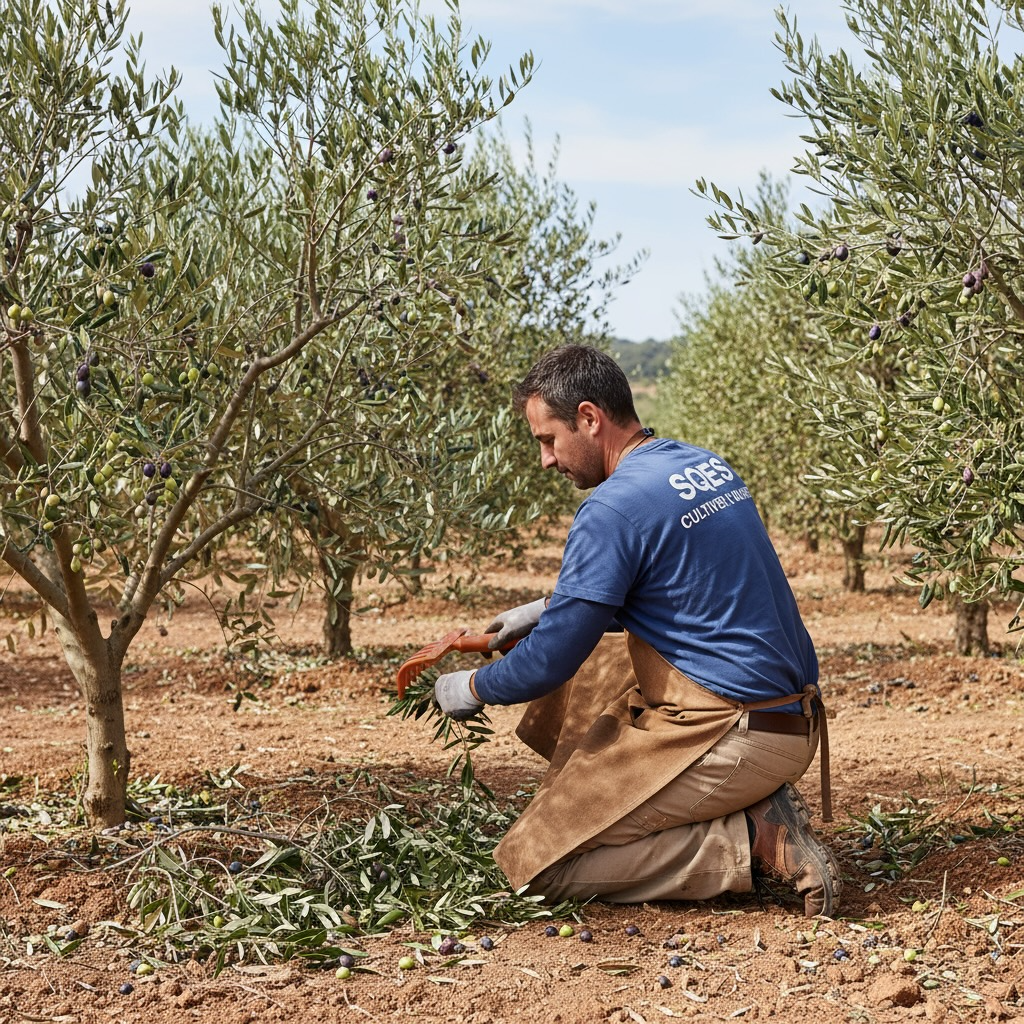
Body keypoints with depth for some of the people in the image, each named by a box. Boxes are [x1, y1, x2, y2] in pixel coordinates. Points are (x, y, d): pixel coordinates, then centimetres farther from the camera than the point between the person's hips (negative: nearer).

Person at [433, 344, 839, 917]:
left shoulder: (615, 506, -17)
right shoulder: (706, 465, 11)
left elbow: (552, 659, -12)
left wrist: (473, 689, 7)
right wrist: (546, 609, 24)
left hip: (728, 736, -9)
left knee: (532, 862, -3)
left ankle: (754, 844, -9)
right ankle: (750, 801, 11)